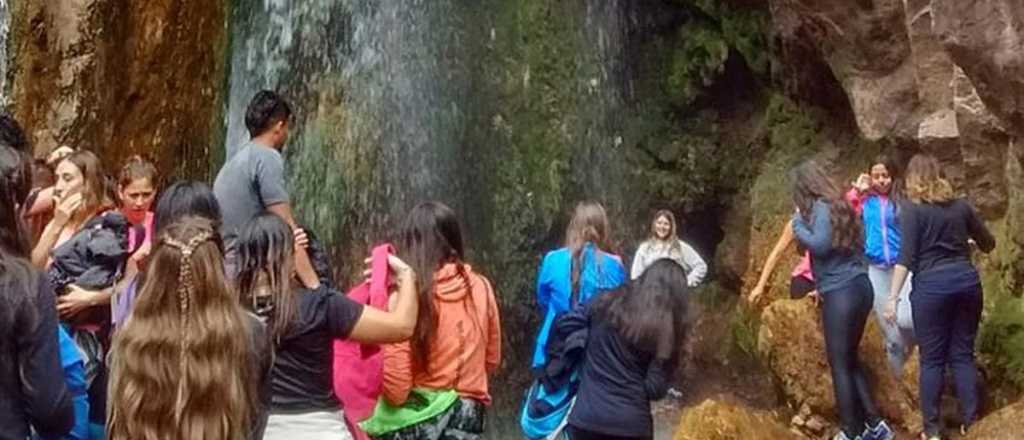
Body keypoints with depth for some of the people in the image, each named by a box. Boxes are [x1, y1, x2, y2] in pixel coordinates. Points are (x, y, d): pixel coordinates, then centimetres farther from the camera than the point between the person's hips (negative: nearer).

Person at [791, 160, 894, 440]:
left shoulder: (821, 207, -10)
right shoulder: (837, 205, 15)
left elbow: (820, 245, -20)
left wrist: (799, 225, -6)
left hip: (841, 293, -9)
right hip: (859, 287, 9)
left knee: (839, 364, -1)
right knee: (849, 360, 16)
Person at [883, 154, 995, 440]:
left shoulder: (913, 210, -3)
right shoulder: (961, 206, 9)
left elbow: (906, 256, -11)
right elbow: (988, 244, 19)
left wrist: (893, 297, -11)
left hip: (932, 285, -4)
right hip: (966, 280, 4)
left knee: (932, 359, 4)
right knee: (963, 354, 12)